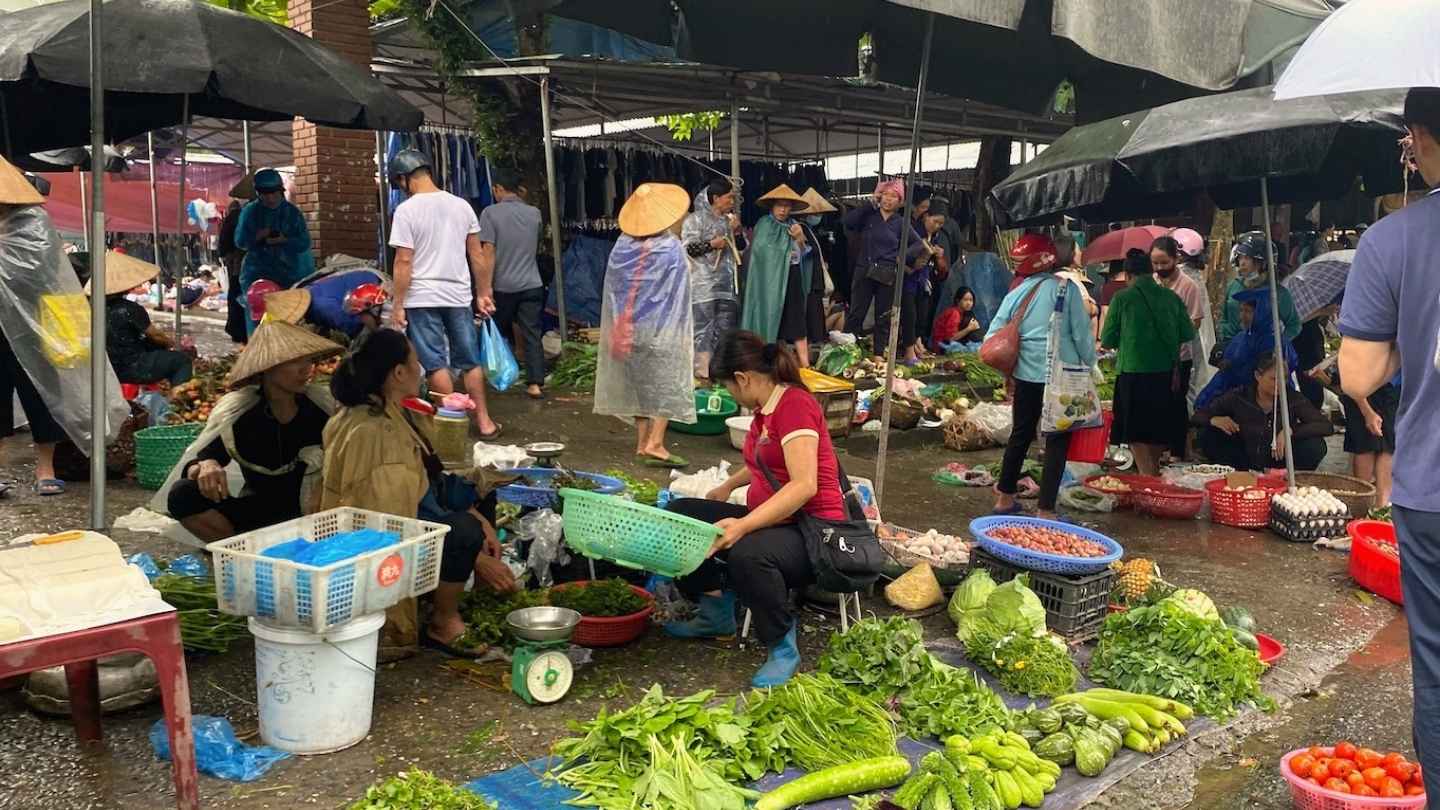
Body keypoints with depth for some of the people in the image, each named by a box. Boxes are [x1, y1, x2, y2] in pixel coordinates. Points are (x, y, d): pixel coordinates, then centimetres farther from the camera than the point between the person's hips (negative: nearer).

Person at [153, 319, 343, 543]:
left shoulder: (324, 405, -9)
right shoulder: (236, 412, -8)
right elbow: (191, 463, -8)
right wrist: (204, 467, -33)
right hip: (260, 512, 2)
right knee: (182, 495, -22)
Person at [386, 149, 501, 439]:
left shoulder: (407, 210, -10)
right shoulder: (461, 205, 5)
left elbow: (404, 261, -13)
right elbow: (477, 255, 8)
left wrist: (398, 304, -7)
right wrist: (483, 294, 15)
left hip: (422, 298, -5)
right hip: (459, 296, 5)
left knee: (436, 365, 3)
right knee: (471, 362, 11)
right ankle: (484, 421, 15)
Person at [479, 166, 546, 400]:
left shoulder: (490, 213, -9)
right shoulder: (534, 213, 4)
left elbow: (488, 253, -14)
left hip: (503, 286, -2)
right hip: (532, 284, 2)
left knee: (500, 334, 15)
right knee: (532, 335, 2)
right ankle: (535, 384, -4)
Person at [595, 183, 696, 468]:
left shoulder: (622, 246, -3)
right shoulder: (671, 248, -14)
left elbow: (613, 292, 3)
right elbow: (678, 297, -9)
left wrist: (619, 329, 11)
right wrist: (683, 332, 2)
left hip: (630, 330, 5)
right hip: (662, 329, -5)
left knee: (639, 382, 14)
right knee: (667, 384, 2)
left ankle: (642, 442, 18)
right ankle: (655, 443, -7)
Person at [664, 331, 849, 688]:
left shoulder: (795, 404, -17)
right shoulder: (766, 408, 10)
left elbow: (804, 486, -28)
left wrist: (743, 525, -36)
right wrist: (728, 486, 44)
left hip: (812, 528, -9)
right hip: (769, 520, 9)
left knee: (748, 553, -39)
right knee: (680, 514, 0)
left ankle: (783, 649, -14)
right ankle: (717, 615, 8)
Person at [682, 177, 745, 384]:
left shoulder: (730, 219, 17)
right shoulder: (695, 219, -1)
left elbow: (742, 248, 21)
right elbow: (687, 247, -7)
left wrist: (737, 231, 3)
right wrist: (711, 244, -13)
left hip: (727, 284, 6)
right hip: (703, 284, -6)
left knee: (725, 327, 6)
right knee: (703, 328, -9)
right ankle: (702, 371, -7)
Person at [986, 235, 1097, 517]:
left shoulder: (1015, 294, 1)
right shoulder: (1067, 289, -8)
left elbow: (992, 338, 0)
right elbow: (1081, 334, -7)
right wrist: (1090, 364, 7)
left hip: (1027, 375, 4)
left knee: (1020, 434, 18)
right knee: (1057, 440, 2)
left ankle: (1005, 497, 29)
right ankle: (1046, 510, -1)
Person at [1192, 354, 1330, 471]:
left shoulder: (1293, 399, -9)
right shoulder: (1239, 397, -8)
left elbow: (1327, 426, -13)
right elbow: (1197, 417, -3)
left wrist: (1291, 431, -27)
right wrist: (1214, 420, -26)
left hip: (1279, 463, 0)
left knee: (1315, 445, -24)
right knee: (1208, 435, -19)